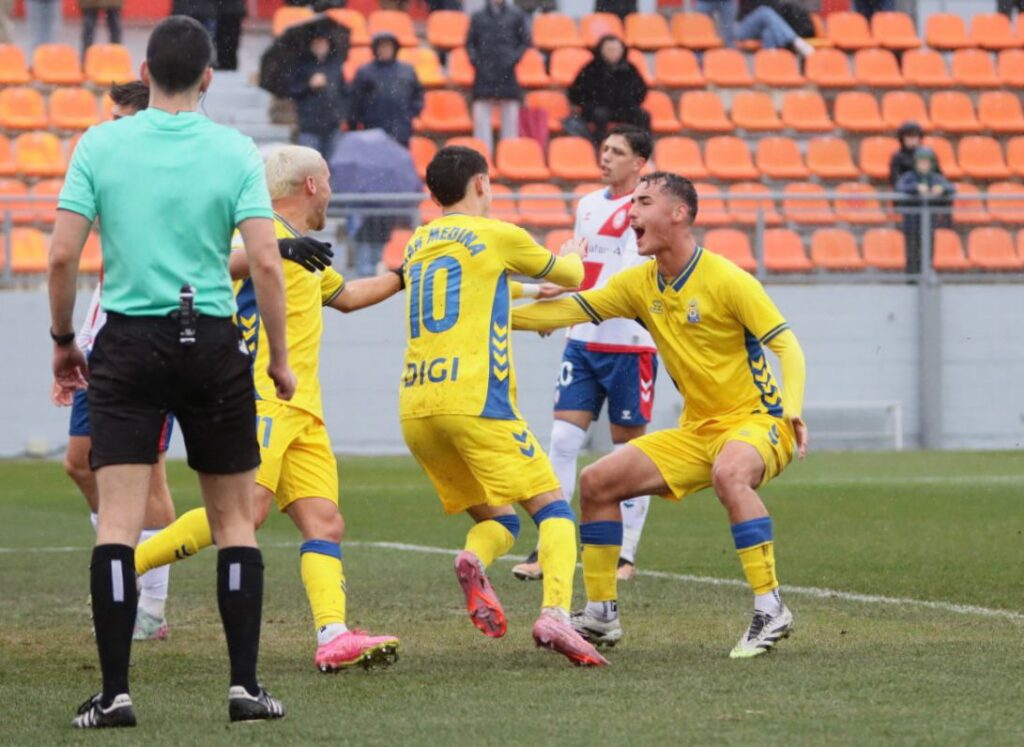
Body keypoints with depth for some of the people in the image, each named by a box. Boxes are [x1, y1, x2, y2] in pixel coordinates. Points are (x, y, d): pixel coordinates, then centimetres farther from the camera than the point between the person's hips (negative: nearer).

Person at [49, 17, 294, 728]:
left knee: (118, 522, -1)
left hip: (129, 345, 0)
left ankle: (115, 690, -7)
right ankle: (246, 684, 7)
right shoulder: (235, 151, -2)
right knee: (235, 519, 10)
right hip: (213, 345, 0)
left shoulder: (100, 145, -1)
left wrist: (63, 338, 10)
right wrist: (280, 357, 3)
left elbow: (62, 255, -4)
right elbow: (266, 263, -8)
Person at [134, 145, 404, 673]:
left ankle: (334, 638, -23)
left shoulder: (303, 252, 29)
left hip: (301, 410, 10)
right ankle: (123, 569, -14)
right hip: (261, 396, -10)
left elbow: (343, 296, 48)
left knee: (324, 522, -8)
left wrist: (403, 279, 52)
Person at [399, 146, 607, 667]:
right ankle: (555, 614, -26)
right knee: (553, 510, -2)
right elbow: (571, 275, 20)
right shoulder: (497, 236, 4)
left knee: (497, 517, 16)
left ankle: (474, 561, -19)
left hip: (414, 407, 6)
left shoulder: (417, 243, 21)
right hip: (474, 401, -6)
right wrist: (571, 255, 43)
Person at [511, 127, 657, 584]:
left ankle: (625, 555, 10)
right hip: (583, 341, 6)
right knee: (563, 440, -2)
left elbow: (626, 280, -22)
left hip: (629, 345, -6)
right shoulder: (588, 205, 11)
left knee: (628, 450, 2)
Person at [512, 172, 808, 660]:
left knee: (728, 474, -40)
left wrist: (792, 410, -33)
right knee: (597, 482, 0)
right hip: (697, 430, 8)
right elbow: (571, 310, 5)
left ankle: (770, 610, -35)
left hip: (756, 419, -8)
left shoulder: (726, 280, -15)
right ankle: (601, 615, 10)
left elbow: (786, 346, -17)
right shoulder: (639, 285, 4)